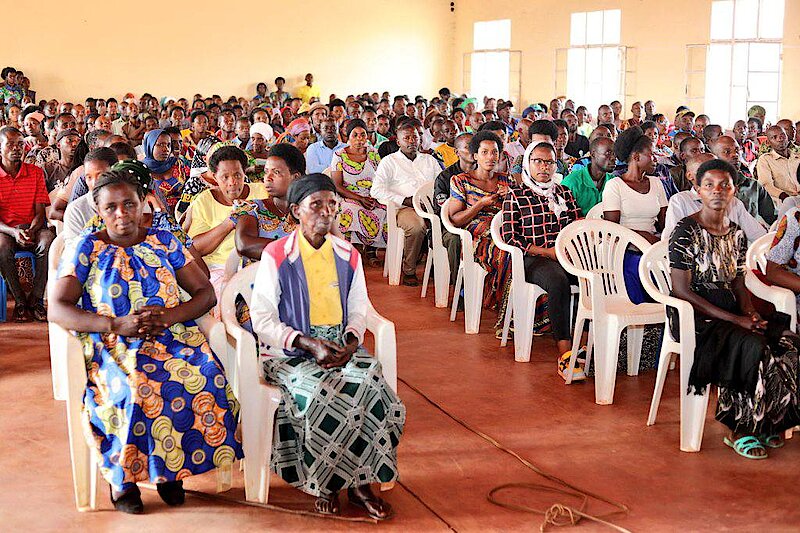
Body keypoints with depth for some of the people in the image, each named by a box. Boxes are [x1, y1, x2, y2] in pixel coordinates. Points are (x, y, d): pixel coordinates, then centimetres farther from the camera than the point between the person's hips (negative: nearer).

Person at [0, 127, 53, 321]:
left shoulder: (36, 172, 6)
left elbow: (40, 213, 2)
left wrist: (31, 231, -21)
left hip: (32, 228, 1)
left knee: (48, 241, -33)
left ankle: (35, 299, -20)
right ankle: (20, 301, -20)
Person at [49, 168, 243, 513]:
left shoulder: (164, 242, 13)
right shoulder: (87, 248, 7)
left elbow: (206, 293, 9)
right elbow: (57, 309, -3)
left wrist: (167, 316, -12)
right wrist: (116, 324, -17)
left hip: (173, 338, 2)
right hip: (112, 347, -2)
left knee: (203, 380, -30)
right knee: (135, 391, -36)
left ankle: (171, 470, -9)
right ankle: (122, 477, -12)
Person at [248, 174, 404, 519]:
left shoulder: (348, 256, 10)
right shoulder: (276, 256, -4)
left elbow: (358, 309, 13)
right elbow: (262, 319, -8)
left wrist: (351, 341, -10)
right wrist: (308, 344, -20)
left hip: (343, 350, 4)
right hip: (292, 354, -4)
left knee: (377, 394, -25)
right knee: (325, 399, -33)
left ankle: (360, 483, -9)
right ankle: (322, 485, -9)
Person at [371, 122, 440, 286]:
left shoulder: (429, 160, 26)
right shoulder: (389, 161, 12)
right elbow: (376, 190, 0)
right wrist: (405, 200, -9)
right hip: (405, 209, -4)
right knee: (416, 226, -38)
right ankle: (409, 272, -21)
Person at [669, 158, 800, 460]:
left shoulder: (736, 234, 13)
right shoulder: (686, 231, -8)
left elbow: (739, 284, 17)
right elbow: (681, 290, -13)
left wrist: (751, 314, -7)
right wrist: (734, 320, -17)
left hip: (730, 313, 6)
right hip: (695, 318, -6)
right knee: (753, 349, -30)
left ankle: (766, 422, -1)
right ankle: (739, 430, -14)